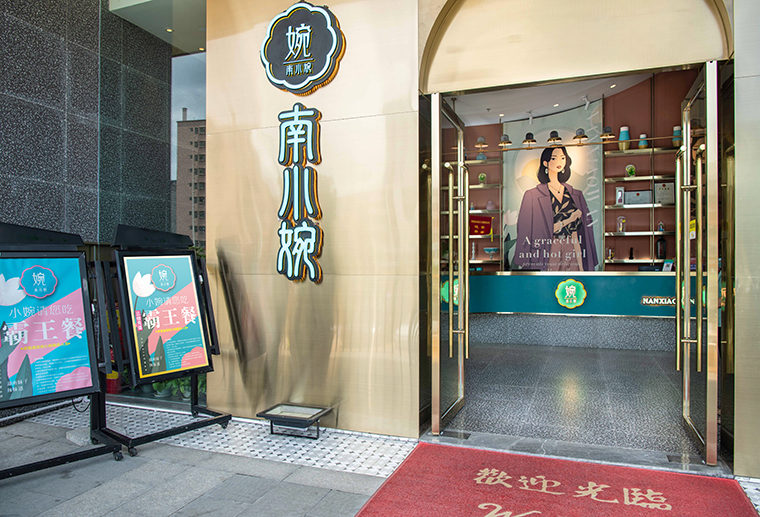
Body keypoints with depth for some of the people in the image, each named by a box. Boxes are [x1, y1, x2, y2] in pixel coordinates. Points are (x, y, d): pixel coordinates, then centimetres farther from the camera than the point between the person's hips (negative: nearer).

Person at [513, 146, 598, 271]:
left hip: (571, 254, 4)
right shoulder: (533, 195, -3)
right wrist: (567, 221, -7)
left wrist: (581, 267, 3)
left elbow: (575, 236, 8)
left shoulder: (576, 195, 10)